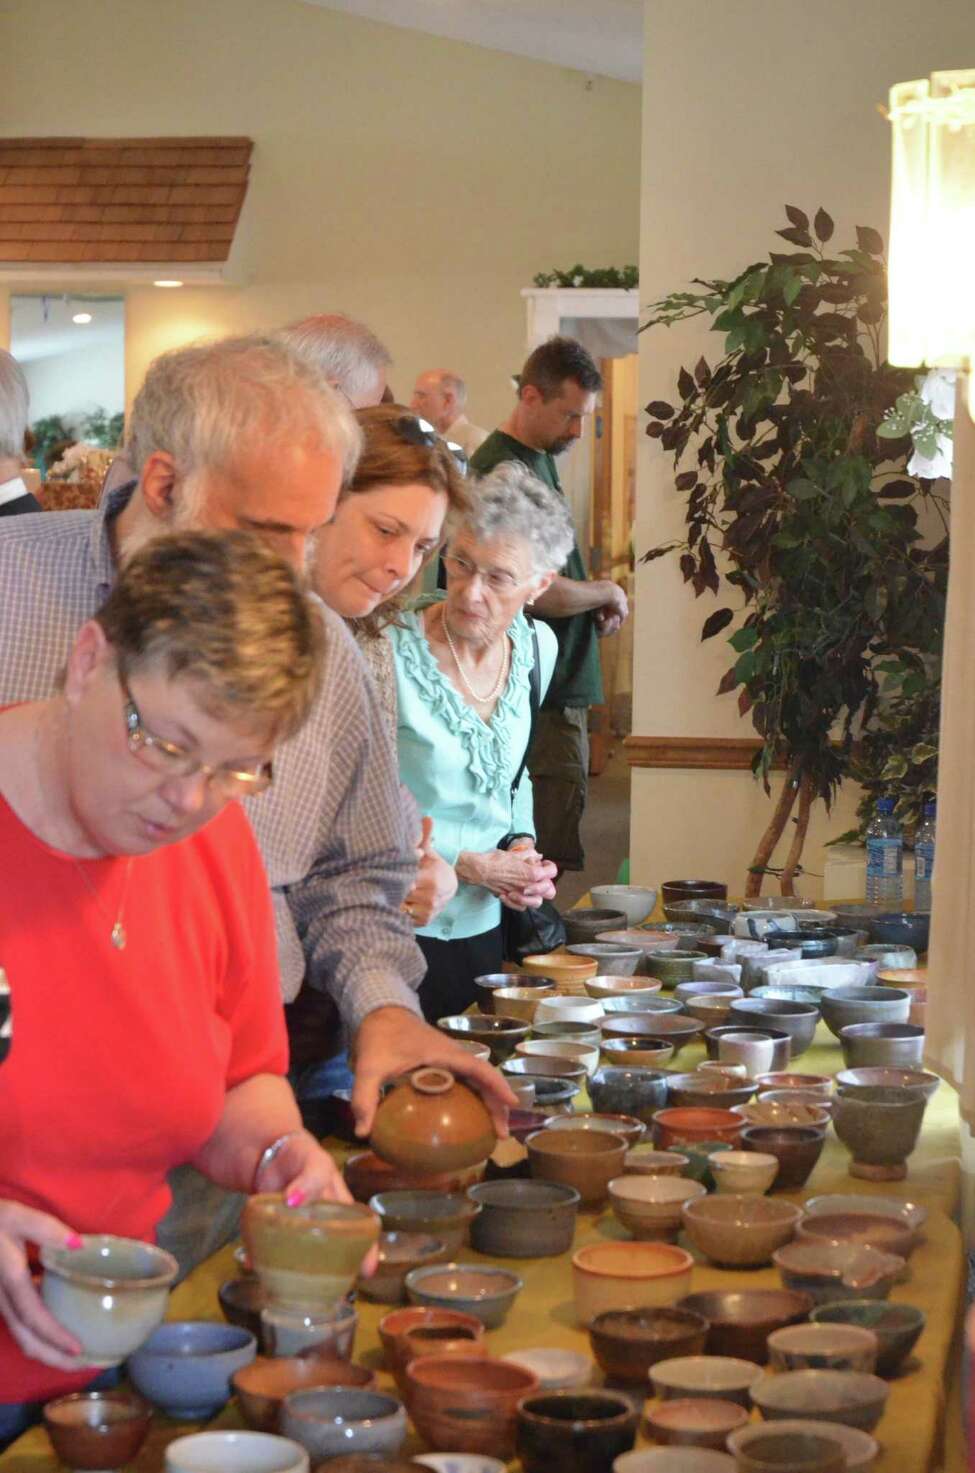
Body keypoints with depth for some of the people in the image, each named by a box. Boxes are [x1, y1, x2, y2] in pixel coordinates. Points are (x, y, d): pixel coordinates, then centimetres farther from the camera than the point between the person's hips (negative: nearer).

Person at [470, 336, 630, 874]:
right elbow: (542, 592, -23)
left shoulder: (539, 459, 16)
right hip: (548, 702, -11)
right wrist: (608, 593, -4)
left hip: (558, 688, 11)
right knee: (557, 862, -8)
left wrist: (596, 603, 7)